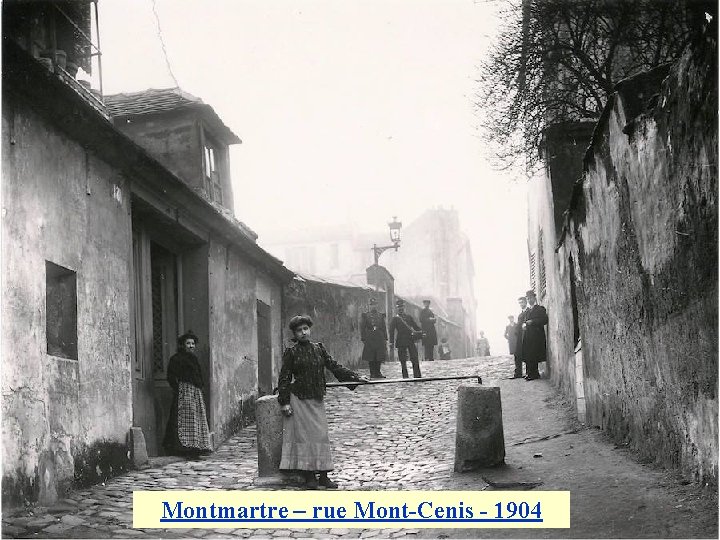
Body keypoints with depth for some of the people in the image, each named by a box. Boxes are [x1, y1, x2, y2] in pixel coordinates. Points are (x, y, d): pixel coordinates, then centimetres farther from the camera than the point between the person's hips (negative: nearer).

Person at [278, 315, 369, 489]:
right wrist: (284, 402, -8)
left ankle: (323, 475, 7)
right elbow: (284, 377, -2)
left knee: (321, 435, 2)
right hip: (299, 400, -4)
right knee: (304, 436, -4)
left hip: (317, 400, 4)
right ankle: (309, 476, 1)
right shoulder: (291, 352, -2)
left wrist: (356, 377, 6)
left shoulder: (318, 349, 9)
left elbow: (334, 367, 12)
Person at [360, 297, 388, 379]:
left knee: (379, 357, 2)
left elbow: (384, 328, 15)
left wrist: (385, 339, 8)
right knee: (370, 357, -2)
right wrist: (363, 339, -5)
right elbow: (362, 328, 2)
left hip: (380, 339, 3)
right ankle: (372, 373, 3)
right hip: (369, 339, -3)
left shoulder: (381, 316, 14)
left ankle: (377, 372, 11)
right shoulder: (365, 315, 5)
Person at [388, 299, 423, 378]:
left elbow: (415, 326, 15)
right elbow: (391, 331, -3)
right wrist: (391, 341, -12)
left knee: (415, 359, -1)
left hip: (411, 340, 3)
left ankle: (417, 375, 5)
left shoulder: (409, 316, 14)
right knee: (403, 361, 0)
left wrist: (420, 332, -2)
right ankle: (405, 377, 7)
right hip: (401, 341, -3)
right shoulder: (395, 319, 3)